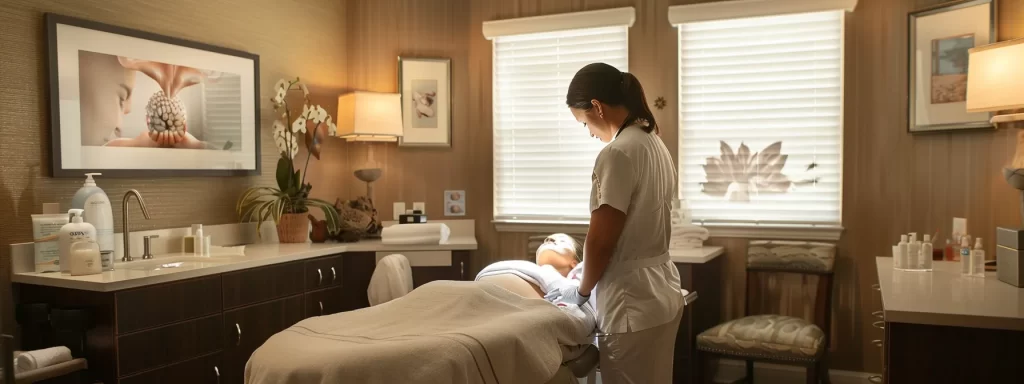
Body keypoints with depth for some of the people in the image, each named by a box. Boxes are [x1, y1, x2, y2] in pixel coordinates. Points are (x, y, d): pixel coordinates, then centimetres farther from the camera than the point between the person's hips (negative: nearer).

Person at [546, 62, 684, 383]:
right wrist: (590, 271, 23)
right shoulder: (655, 145, 9)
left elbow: (601, 240, -18)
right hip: (661, 293, 9)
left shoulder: (617, 153, -19)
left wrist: (583, 290, -1)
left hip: (633, 304, -9)